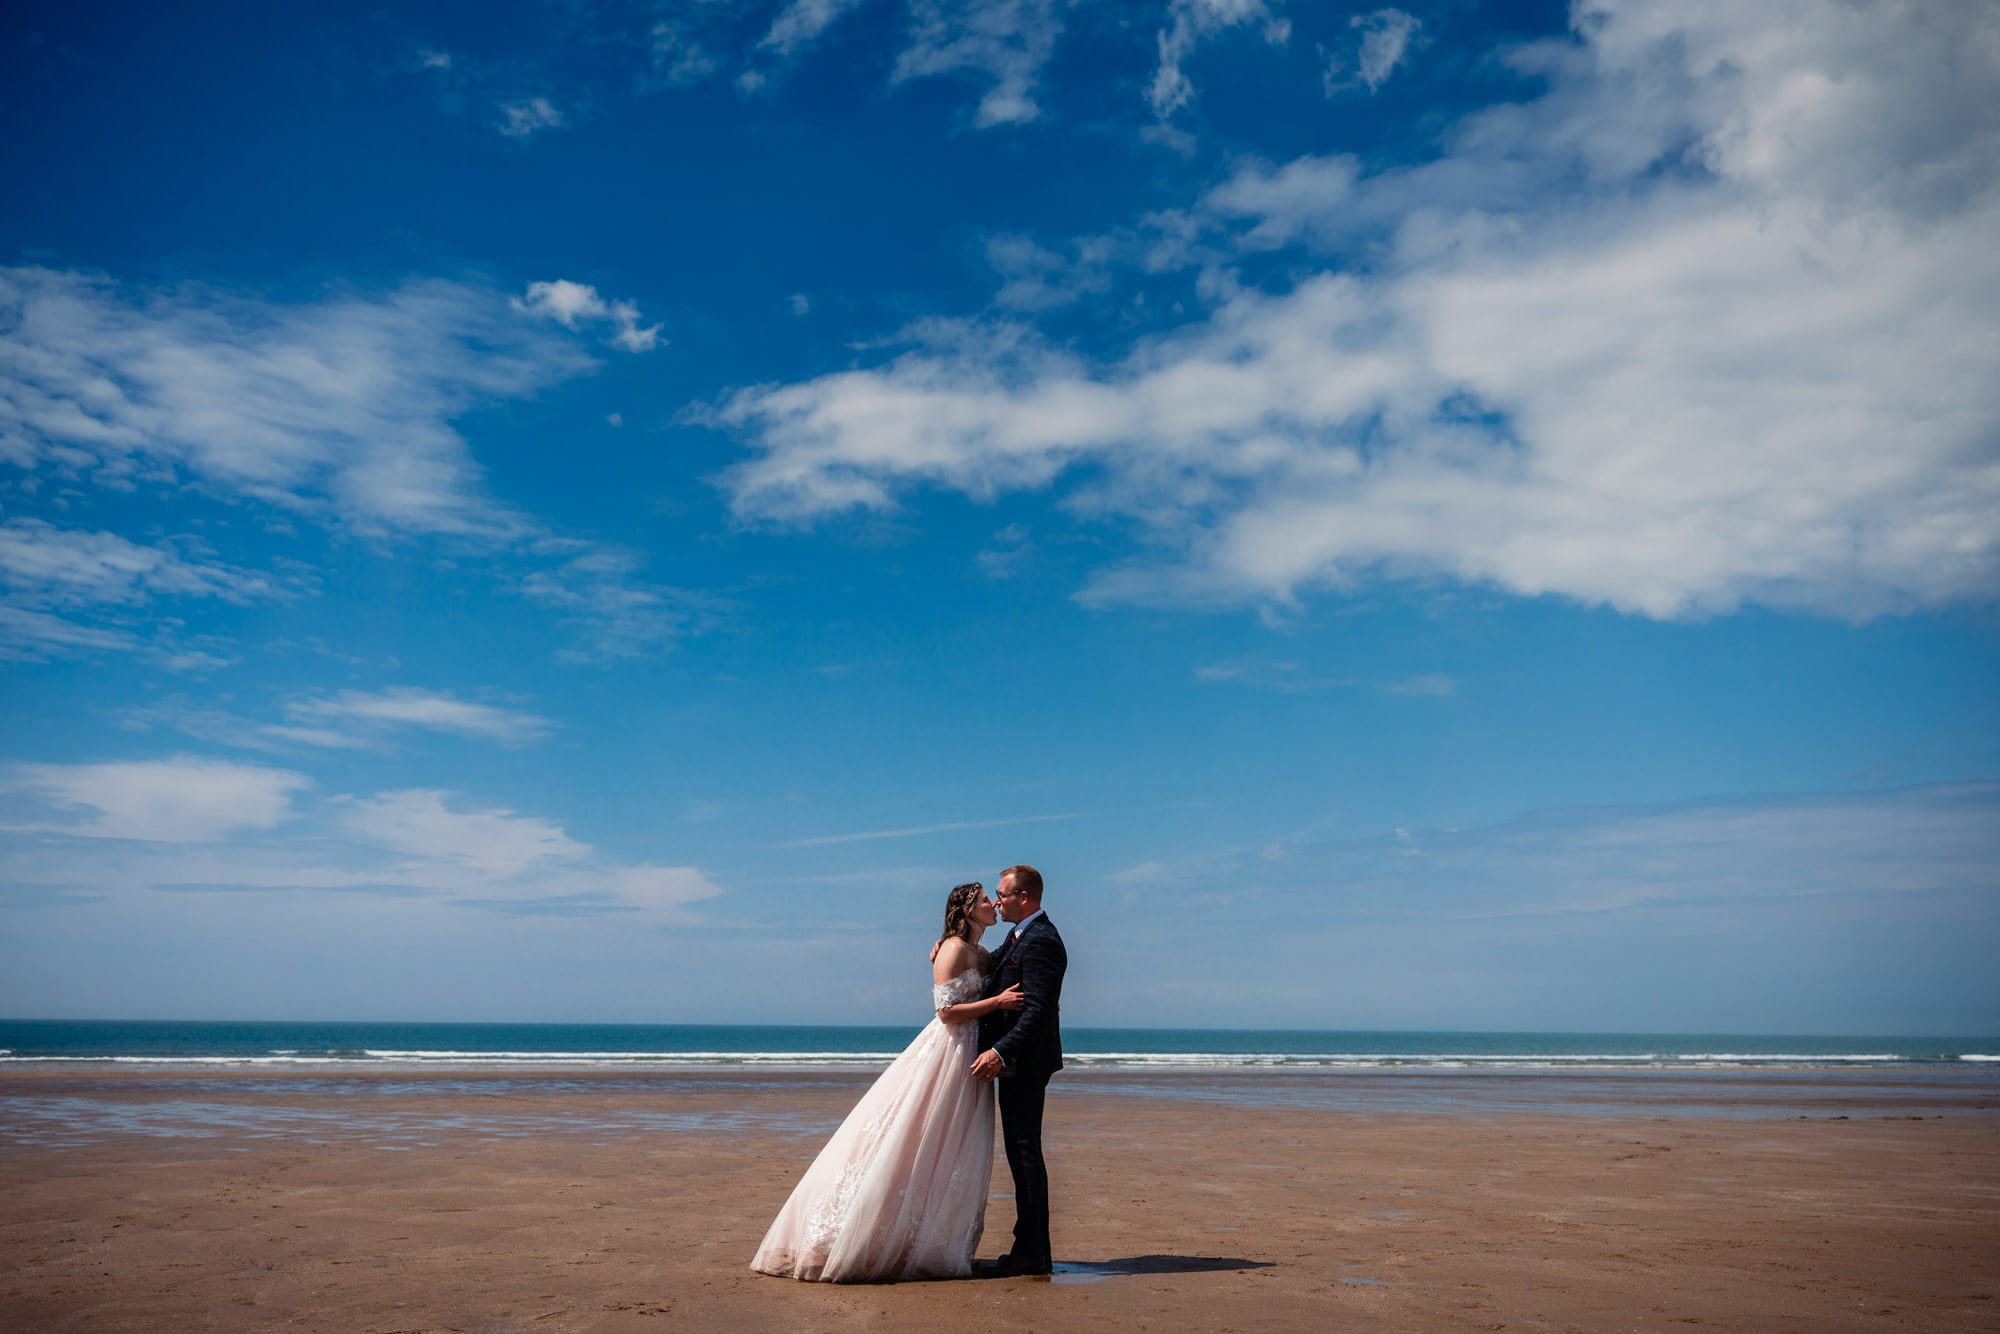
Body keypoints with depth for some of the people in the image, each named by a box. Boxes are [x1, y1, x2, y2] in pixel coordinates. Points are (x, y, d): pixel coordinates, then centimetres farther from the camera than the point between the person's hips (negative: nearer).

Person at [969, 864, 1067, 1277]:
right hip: (1017, 1060, 11)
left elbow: (1038, 1010, -24)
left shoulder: (1040, 942, -18)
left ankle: (1033, 1253, 1)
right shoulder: (1020, 936, 15)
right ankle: (1030, 1248, 21)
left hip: (1025, 1060, -11)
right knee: (1021, 1152, 14)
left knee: (1025, 1152, -5)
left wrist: (1000, 1052, -29)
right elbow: (992, 967, 26)